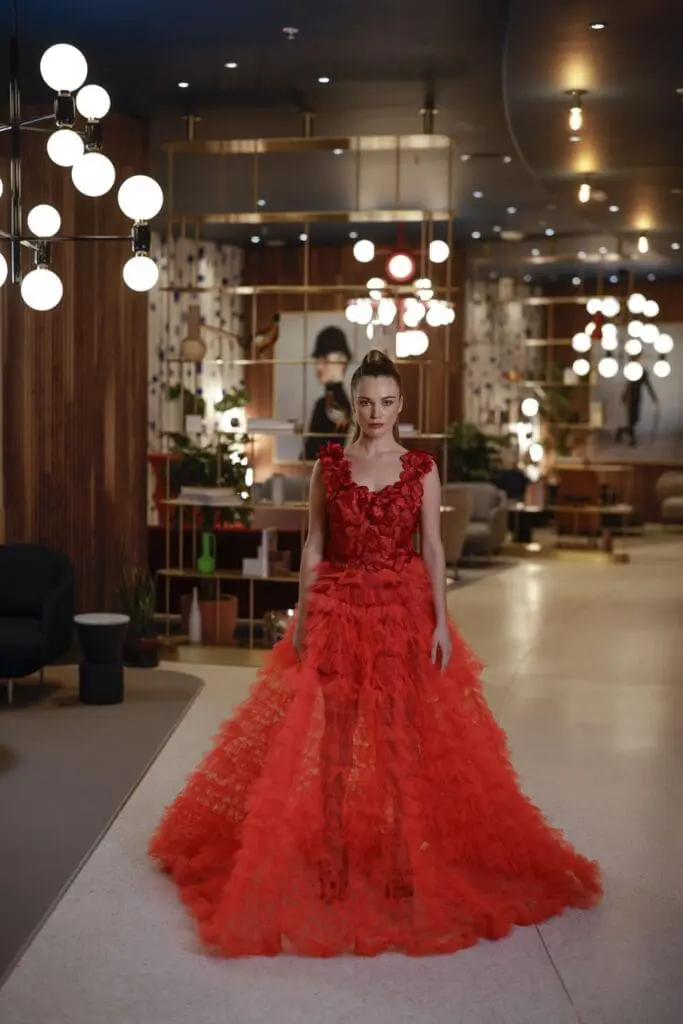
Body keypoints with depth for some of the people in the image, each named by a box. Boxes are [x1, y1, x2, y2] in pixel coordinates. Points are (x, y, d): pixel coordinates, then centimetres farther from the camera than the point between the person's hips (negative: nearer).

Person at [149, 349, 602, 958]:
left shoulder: (422, 470, 2)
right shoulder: (329, 466, 4)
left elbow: (433, 549, 1)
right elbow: (313, 546, 5)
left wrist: (441, 620, -6)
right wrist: (303, 616, 0)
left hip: (404, 612, 0)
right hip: (338, 612, 1)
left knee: (404, 737, 1)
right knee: (330, 737, 1)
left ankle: (400, 858, 13)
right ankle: (333, 862, 12)